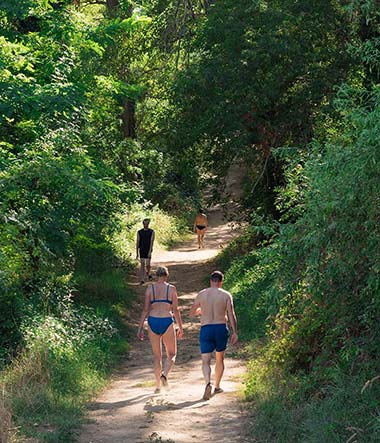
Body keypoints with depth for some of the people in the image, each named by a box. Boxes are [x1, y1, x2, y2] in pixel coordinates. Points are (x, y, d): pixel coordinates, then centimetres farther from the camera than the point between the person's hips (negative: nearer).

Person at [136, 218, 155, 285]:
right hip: (141, 251, 1)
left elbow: (152, 242, -9)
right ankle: (142, 280, -4)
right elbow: (137, 242, 5)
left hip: (148, 251, -1)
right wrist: (137, 253, 2)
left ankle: (148, 273, 34)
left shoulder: (151, 232, -2)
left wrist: (150, 251, -19)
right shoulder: (139, 232, 4)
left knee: (148, 264, 1)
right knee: (142, 265, -3)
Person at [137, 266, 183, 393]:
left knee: (157, 356, 13)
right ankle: (164, 374, -16)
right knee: (172, 354, 12)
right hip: (167, 322, -2)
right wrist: (180, 328, 8)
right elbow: (176, 310, 0)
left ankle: (158, 385, 13)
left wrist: (140, 328, 6)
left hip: (153, 322, 2)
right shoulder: (171, 289, 0)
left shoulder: (150, 288, 4)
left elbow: (145, 310, 1)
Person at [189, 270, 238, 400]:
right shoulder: (226, 295, 0)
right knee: (220, 359, 20)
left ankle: (208, 383, -27)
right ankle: (217, 386, 29)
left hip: (206, 329, -1)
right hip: (221, 328, 1)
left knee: (206, 361, -2)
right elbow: (231, 315, -7)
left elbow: (192, 312, 13)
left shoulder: (201, 294, 3)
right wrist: (235, 332, -3)